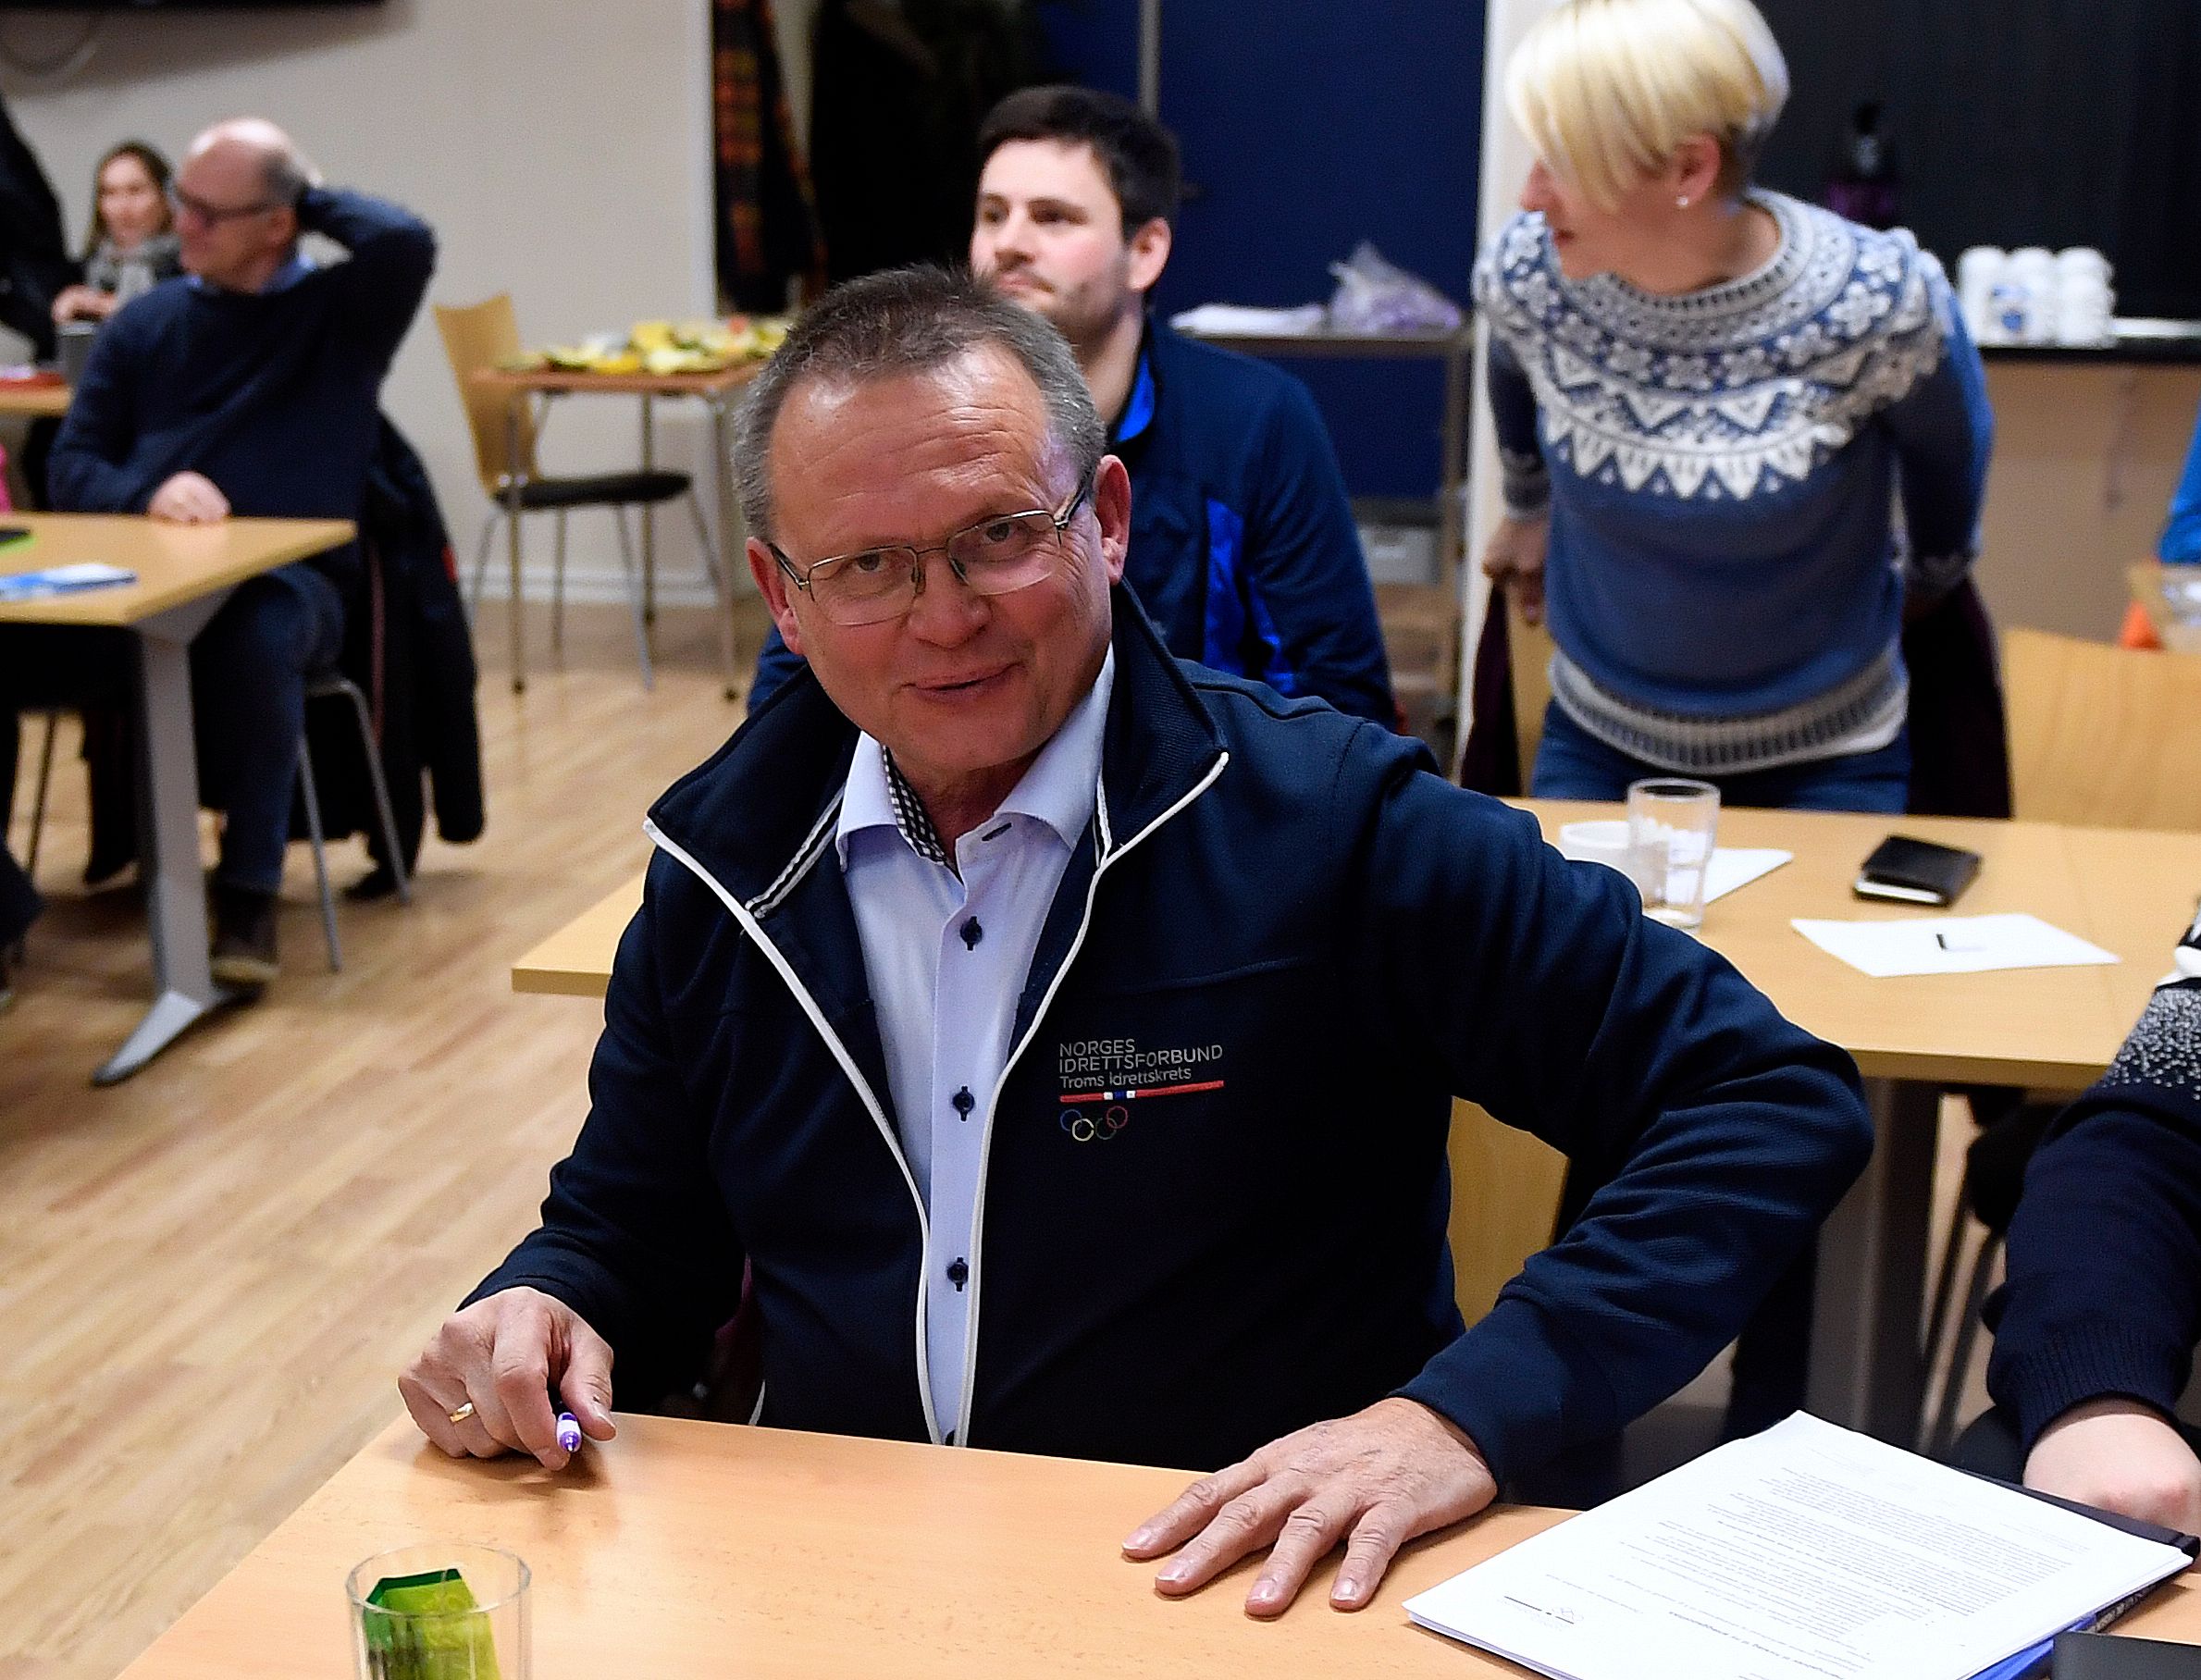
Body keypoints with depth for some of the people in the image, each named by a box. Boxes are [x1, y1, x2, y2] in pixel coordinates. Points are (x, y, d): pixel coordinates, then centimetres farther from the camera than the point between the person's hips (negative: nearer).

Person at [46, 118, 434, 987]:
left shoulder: (340, 310, 8)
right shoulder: (146, 321, 18)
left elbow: (407, 245, -16)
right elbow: (69, 465, 12)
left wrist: (315, 198, 3)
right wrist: (146, 493, -10)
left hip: (287, 579, -3)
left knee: (261, 636, -39)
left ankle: (248, 894, -26)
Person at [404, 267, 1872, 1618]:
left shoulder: (1322, 824, -11)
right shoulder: (728, 859, 4)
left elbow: (1777, 1106, -11)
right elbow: (630, 1235, 17)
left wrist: (1467, 1414, -21)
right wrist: (543, 1318, -7)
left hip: (1256, 1595, -2)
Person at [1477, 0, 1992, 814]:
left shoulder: (1880, 304, -24)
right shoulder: (1524, 275, -17)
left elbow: (1946, 457, -1)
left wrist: (1927, 577, 17)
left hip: (1823, 765, -2)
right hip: (1595, 747, 2)